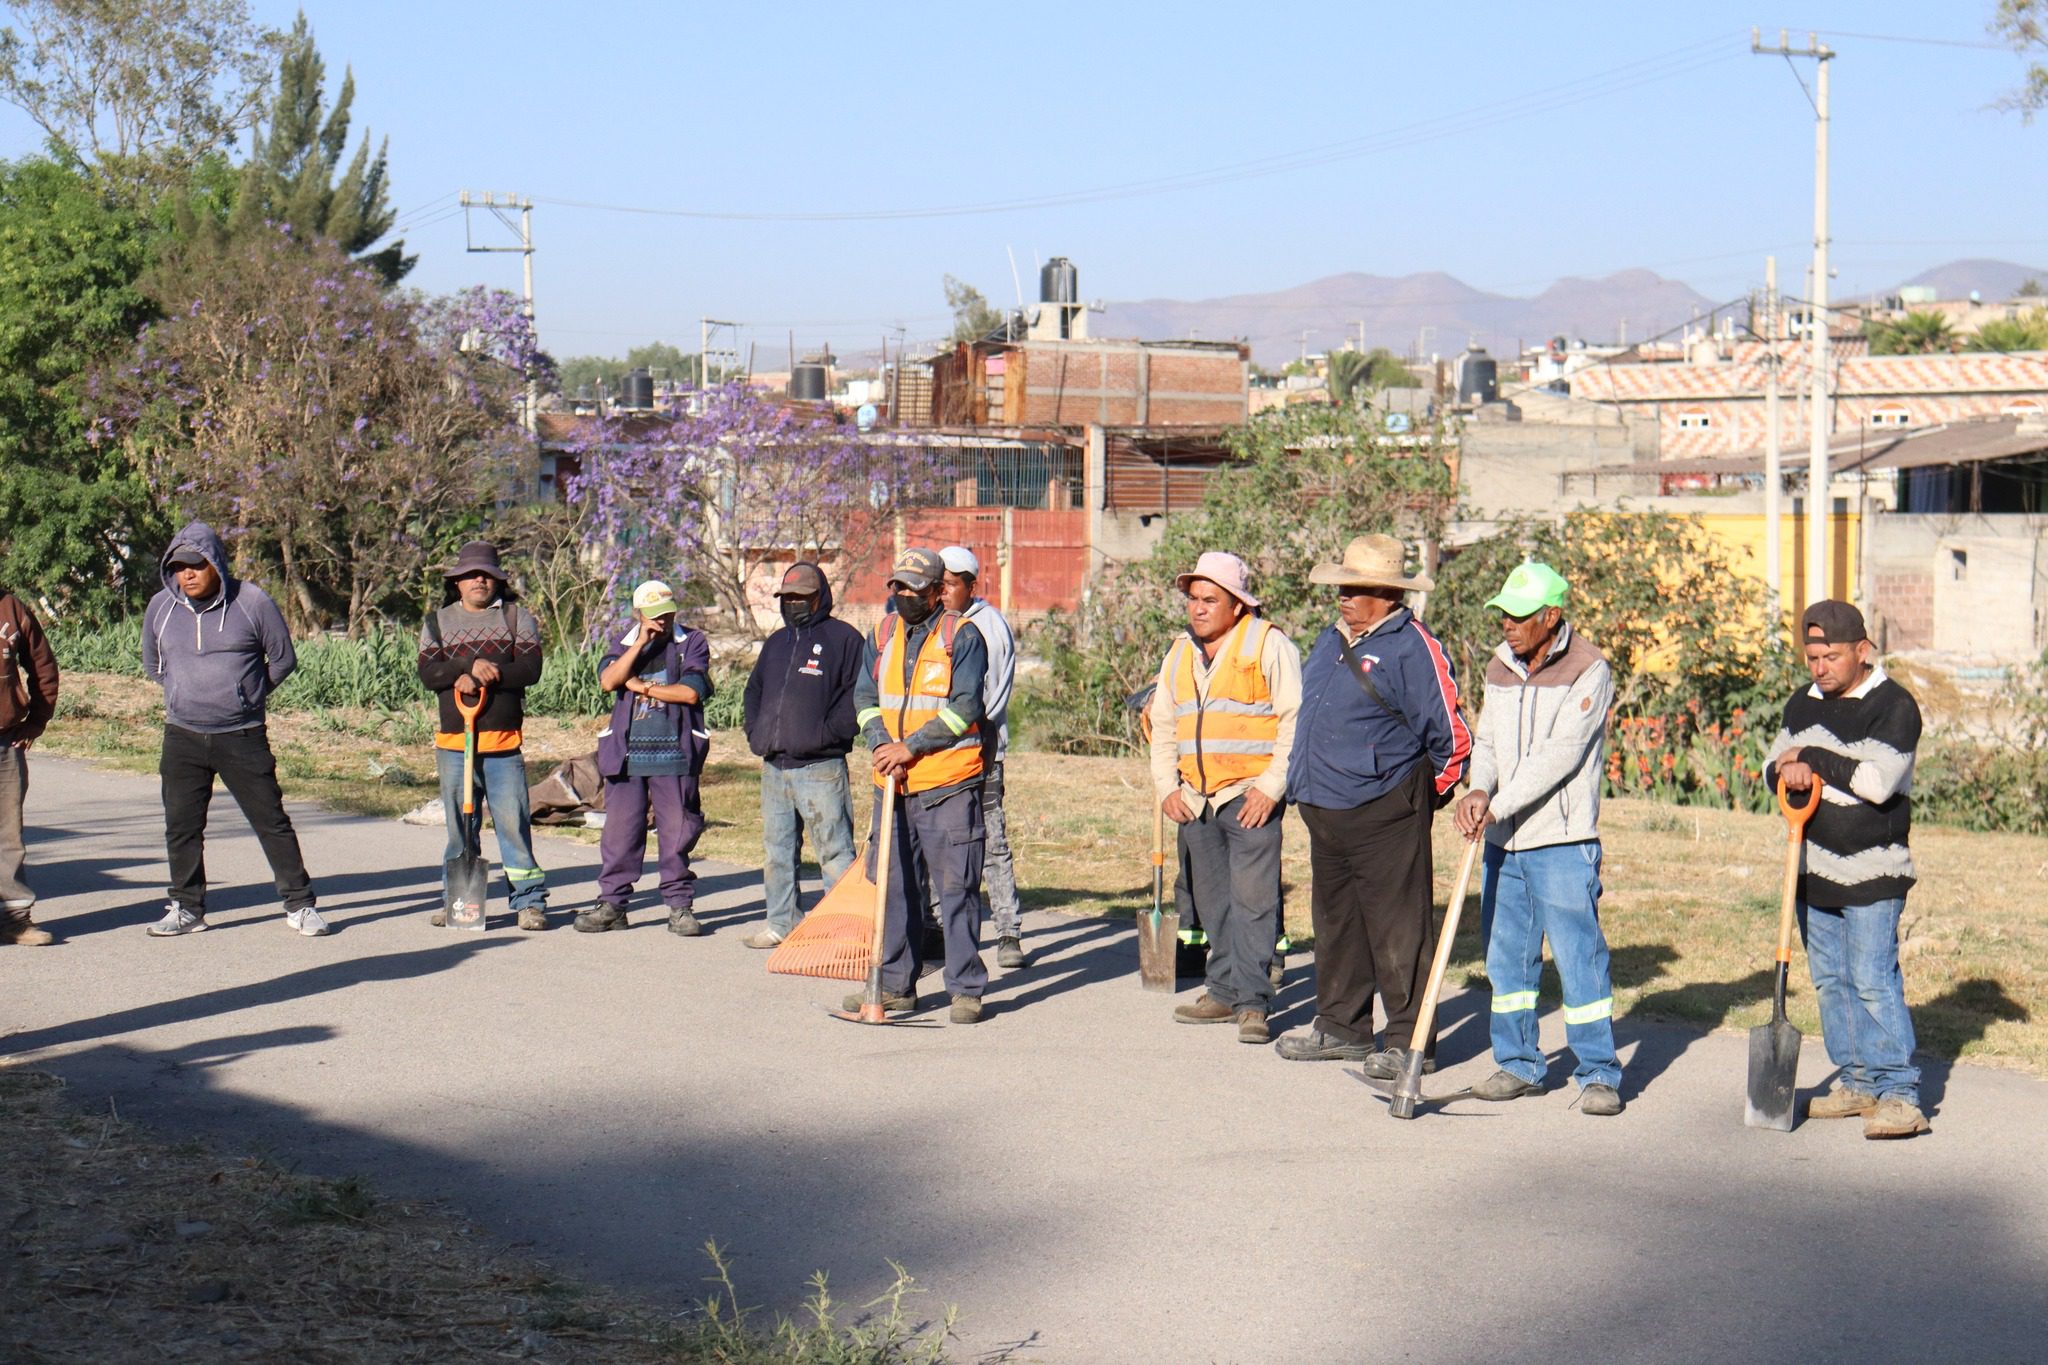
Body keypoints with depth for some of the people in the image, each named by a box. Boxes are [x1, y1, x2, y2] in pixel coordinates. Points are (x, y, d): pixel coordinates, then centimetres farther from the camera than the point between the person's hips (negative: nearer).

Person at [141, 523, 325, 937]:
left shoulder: (252, 602, -8)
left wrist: (248, 695, 7)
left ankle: (299, 903, 8)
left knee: (271, 820, 0)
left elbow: (284, 658, 4)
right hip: (182, 737, 3)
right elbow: (152, 665, 19)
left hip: (243, 737, -3)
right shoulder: (161, 607, 2)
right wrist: (186, 694, 13)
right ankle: (187, 908, 17)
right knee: (181, 827, 5)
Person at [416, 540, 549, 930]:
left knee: (513, 822, -6)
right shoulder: (437, 622, 13)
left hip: (504, 741, -2)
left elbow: (530, 668, -5)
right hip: (453, 741, 2)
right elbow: (428, 674, -1)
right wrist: (471, 667, -17)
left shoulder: (517, 617, 8)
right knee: (459, 824, 7)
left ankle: (529, 901, -1)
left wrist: (483, 677, -16)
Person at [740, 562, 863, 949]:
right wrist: (755, 733, 13)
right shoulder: (777, 642, 20)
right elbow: (753, 692, 29)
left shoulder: (843, 638, -3)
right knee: (776, 851, 14)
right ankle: (782, 923, 23)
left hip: (820, 767, -8)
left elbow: (857, 695, -11)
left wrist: (827, 734, -15)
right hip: (773, 767, 8)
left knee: (833, 850, -9)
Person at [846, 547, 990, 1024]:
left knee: (956, 888, -4)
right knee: (893, 886, 9)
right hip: (891, 783, 6)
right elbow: (865, 696, 9)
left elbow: (964, 708, -11)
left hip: (949, 786, -5)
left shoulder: (962, 637, -3)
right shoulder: (881, 635, 14)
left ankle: (966, 989, 2)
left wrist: (910, 747, -15)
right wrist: (881, 744, -9)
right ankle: (895, 984, 19)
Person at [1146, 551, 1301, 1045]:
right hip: (1194, 800, 7)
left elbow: (1295, 721, -9)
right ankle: (1223, 993, 18)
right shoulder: (1180, 654, 17)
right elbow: (1162, 726, 23)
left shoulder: (1268, 645, -4)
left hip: (1251, 797, -6)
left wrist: (1272, 786, -14)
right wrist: (1166, 786, 10)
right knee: (1213, 902, 10)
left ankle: (1253, 1003, -9)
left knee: (1252, 900, -10)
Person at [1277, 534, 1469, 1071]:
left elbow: (1452, 737, -10)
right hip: (1323, 810, 9)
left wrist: (1421, 796, 1)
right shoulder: (1330, 642, 13)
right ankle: (1341, 1026, 26)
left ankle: (1409, 1040, 3)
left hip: (1385, 814, -8)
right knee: (1335, 920, 15)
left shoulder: (1412, 648, -12)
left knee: (1397, 926, -4)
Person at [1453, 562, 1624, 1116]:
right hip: (1503, 841, 7)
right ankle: (1518, 1063, 23)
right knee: (1506, 956, 11)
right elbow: (1486, 740, 9)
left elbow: (1559, 754, -18)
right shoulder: (1500, 667, 11)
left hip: (1562, 842, -7)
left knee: (1579, 953, -5)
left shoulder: (1588, 671, -10)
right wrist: (1478, 790, -13)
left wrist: (1497, 807, -20)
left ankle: (1598, 1074, 2)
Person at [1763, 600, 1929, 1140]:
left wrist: (1813, 762, -12)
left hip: (1871, 874, -7)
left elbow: (1877, 781, -21)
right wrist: (1788, 773, -9)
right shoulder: (1803, 704, 13)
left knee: (1874, 981, -11)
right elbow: (1773, 766, 15)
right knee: (1830, 981, 10)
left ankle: (1899, 1093, -7)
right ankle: (1857, 1081, 19)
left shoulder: (1894, 706, -10)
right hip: (1814, 871, 7)